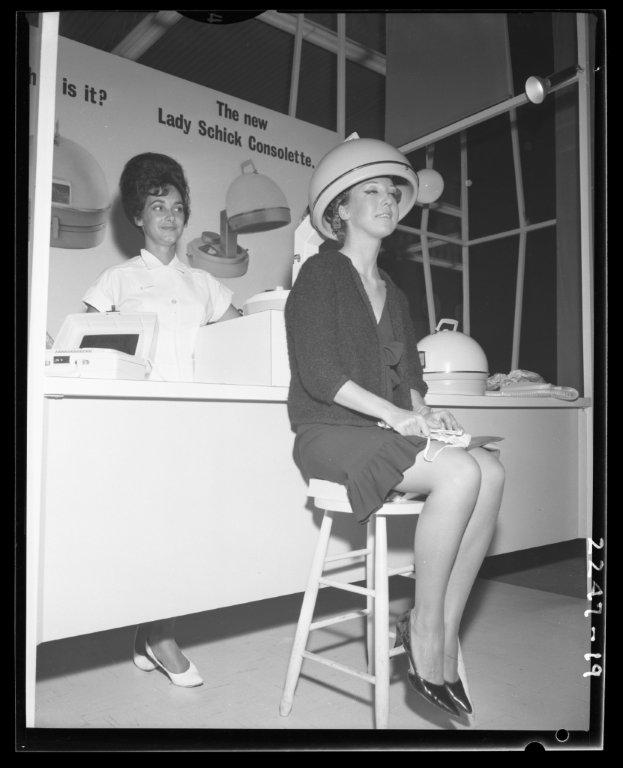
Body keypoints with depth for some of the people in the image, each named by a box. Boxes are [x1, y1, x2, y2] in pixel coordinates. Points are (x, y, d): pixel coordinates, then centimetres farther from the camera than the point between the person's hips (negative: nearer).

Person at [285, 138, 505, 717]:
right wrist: (394, 414, -18)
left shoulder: (394, 294, 23)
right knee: (459, 472, -28)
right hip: (331, 434, -6)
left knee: (490, 469, -20)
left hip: (387, 432, 7)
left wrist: (421, 412, -3)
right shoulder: (321, 273, 1)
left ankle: (444, 632, -14)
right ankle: (425, 630, -13)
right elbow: (316, 372, -12)